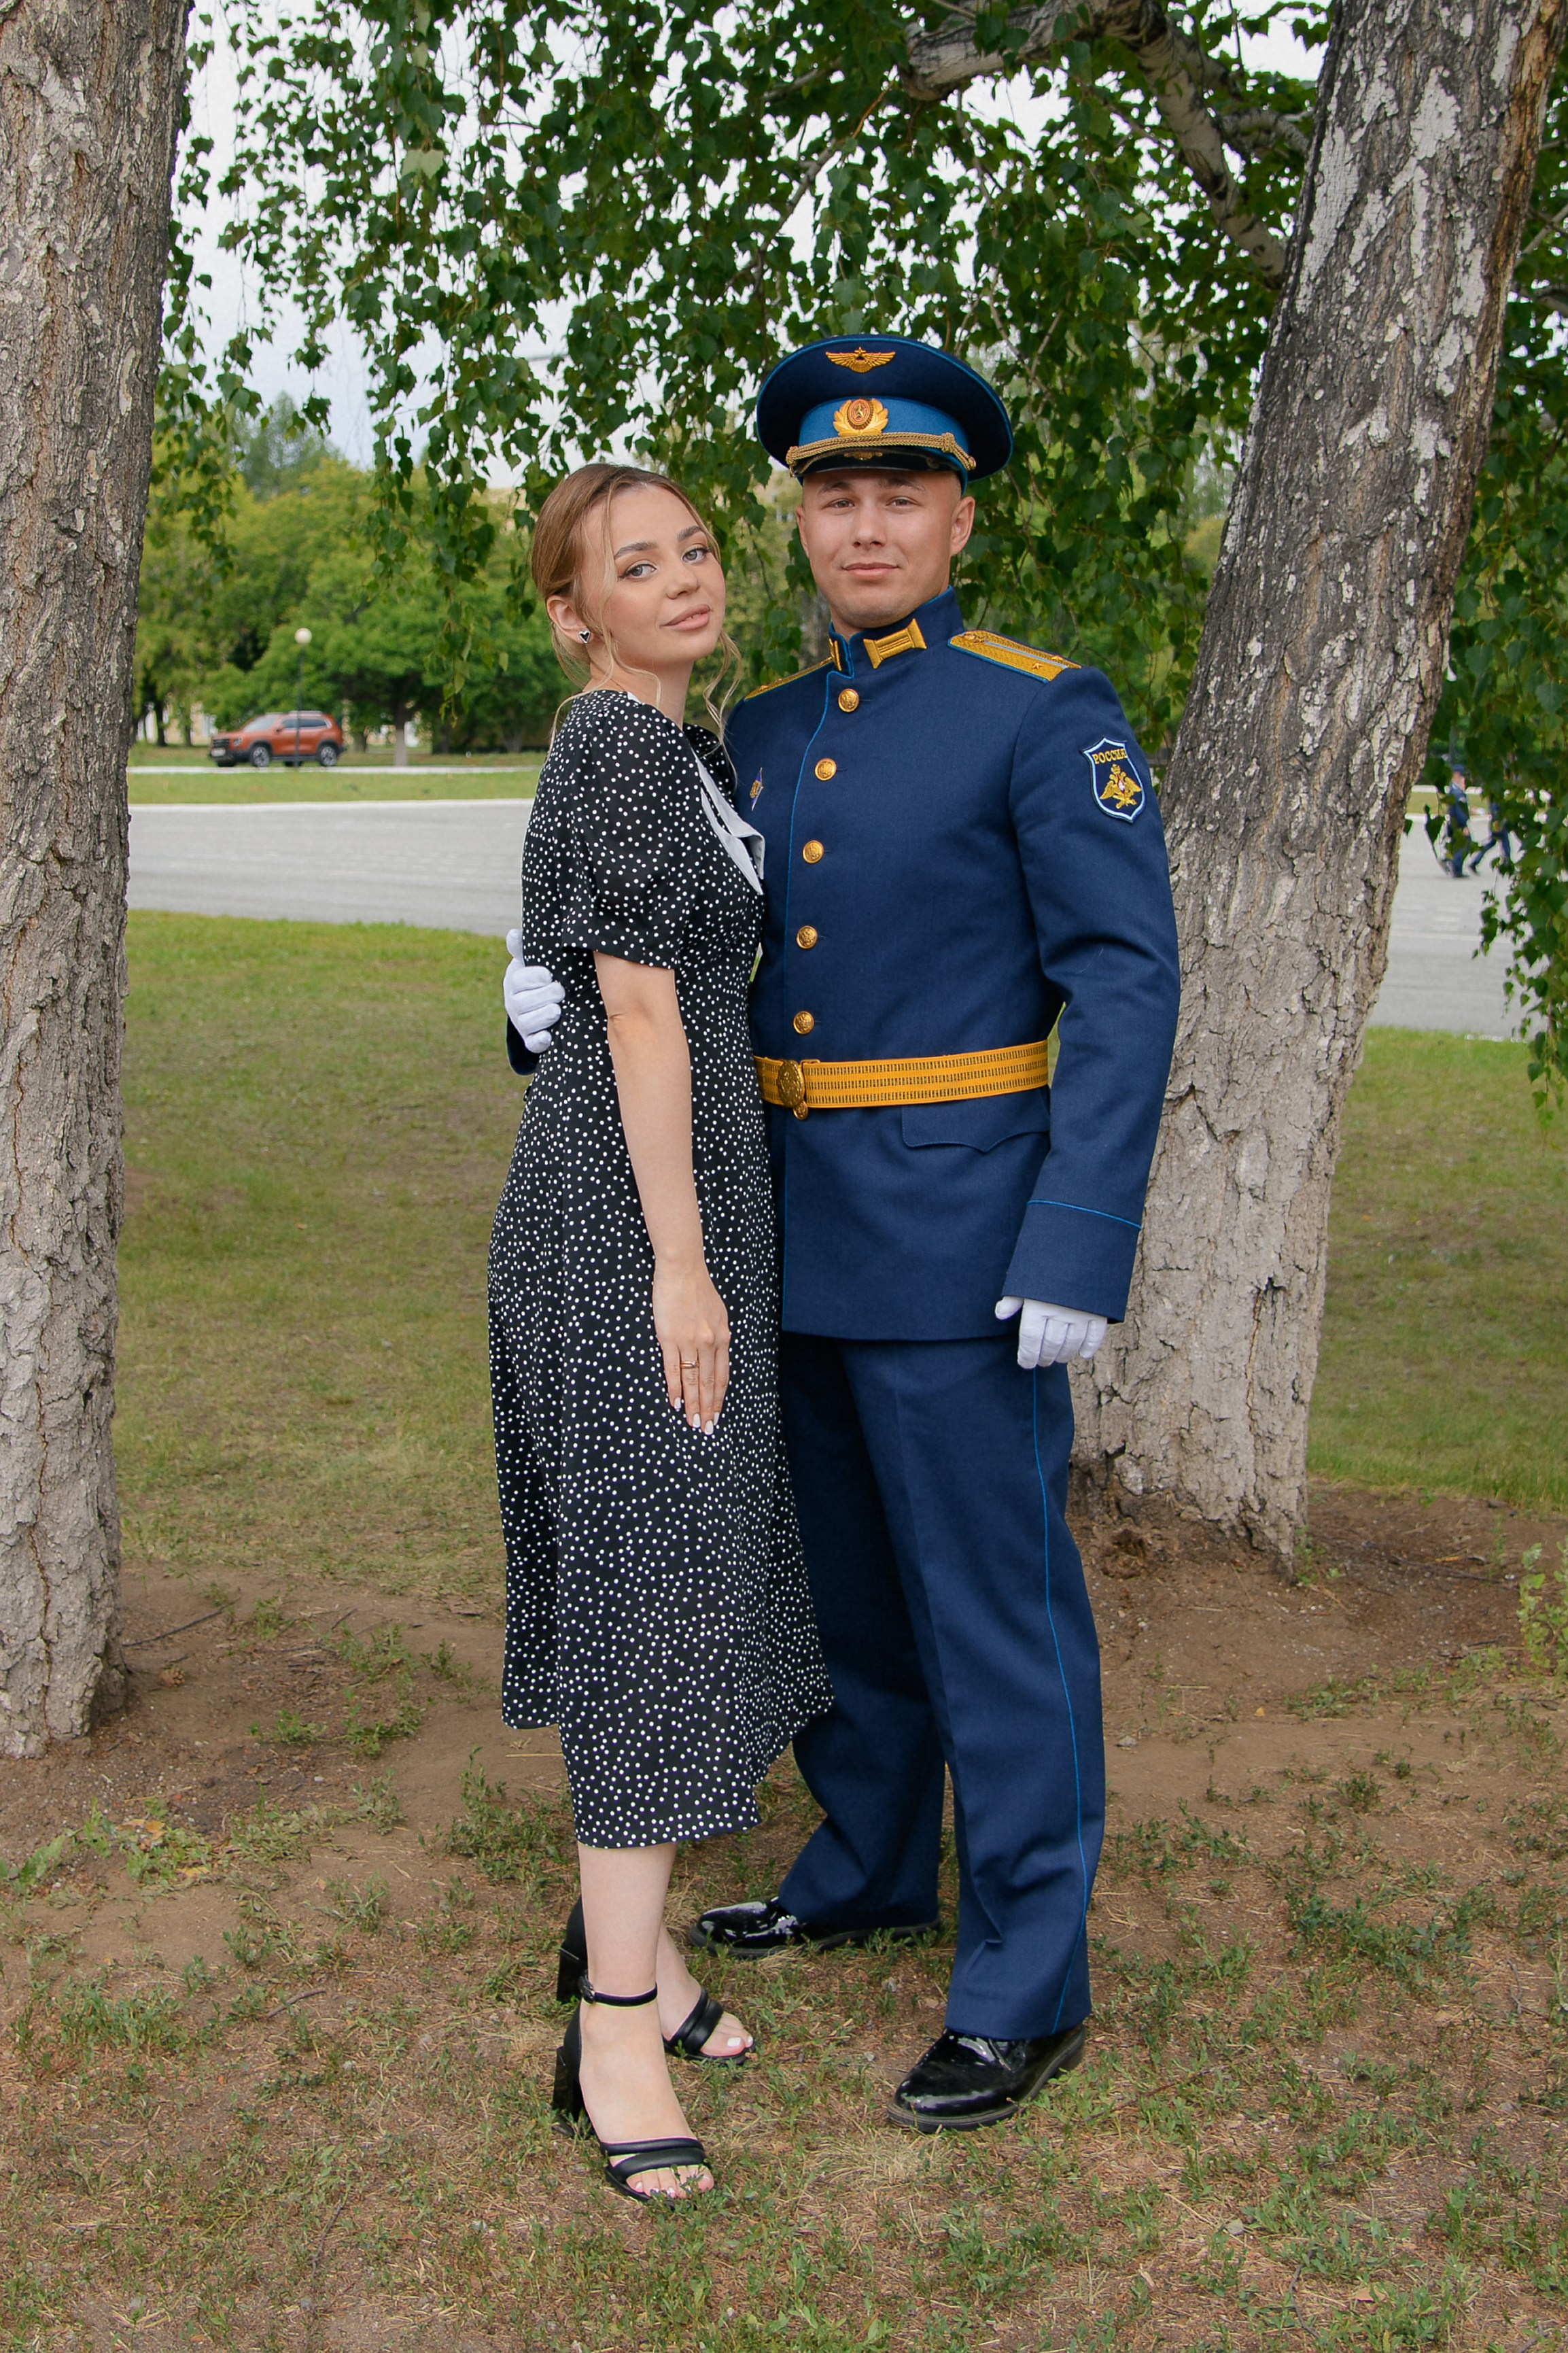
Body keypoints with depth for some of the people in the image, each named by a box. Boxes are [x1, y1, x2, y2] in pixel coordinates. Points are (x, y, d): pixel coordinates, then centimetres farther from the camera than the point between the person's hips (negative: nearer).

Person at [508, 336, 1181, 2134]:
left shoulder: (1047, 715, -9)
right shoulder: (765, 733, 12)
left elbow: (1128, 987, -14)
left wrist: (1079, 1244, -21)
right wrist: (562, 980, -5)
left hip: (958, 1240, -7)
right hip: (792, 1233, 7)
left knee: (993, 1608, 0)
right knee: (840, 1576, 19)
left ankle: (1026, 1988, 13)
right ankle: (867, 1870, 38)